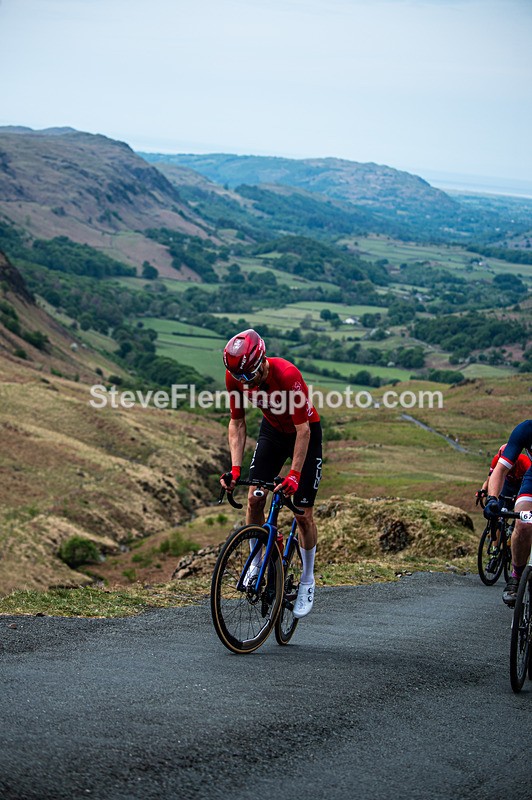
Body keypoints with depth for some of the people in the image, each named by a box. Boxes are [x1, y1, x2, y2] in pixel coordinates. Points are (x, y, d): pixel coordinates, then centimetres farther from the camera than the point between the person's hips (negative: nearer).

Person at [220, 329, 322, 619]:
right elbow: (237, 423, -11)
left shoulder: (287, 375, -37)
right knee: (254, 498, -9)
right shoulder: (235, 377, -22)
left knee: (303, 512, -5)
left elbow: (303, 429, -32)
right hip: (272, 430, 4)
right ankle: (256, 563, 10)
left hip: (304, 433, -4)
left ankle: (307, 581, 10)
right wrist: (235, 468, -21)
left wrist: (294, 474, -38)